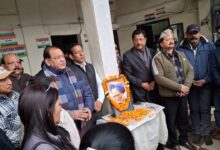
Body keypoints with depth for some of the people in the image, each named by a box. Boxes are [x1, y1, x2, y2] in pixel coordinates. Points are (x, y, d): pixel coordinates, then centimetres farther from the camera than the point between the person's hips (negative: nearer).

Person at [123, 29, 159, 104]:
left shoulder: (152, 52, 7)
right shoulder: (128, 55, -5)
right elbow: (127, 75, -6)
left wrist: (154, 81, -4)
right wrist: (141, 84, -11)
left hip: (154, 90, 4)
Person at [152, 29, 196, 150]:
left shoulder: (181, 55, 9)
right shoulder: (157, 58, -11)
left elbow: (190, 71, 7)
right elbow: (159, 78, -21)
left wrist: (186, 86, -11)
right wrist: (179, 87, -19)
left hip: (183, 94, 6)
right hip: (169, 96, -5)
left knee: (184, 119, 20)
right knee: (171, 121, 11)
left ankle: (183, 139, 42)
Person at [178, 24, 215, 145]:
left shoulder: (209, 45, -6)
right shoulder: (181, 48, -7)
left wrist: (205, 80, -13)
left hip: (205, 84, 0)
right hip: (190, 85, 1)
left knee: (205, 109, 8)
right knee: (194, 109, 13)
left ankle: (206, 133, 24)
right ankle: (196, 132, 29)